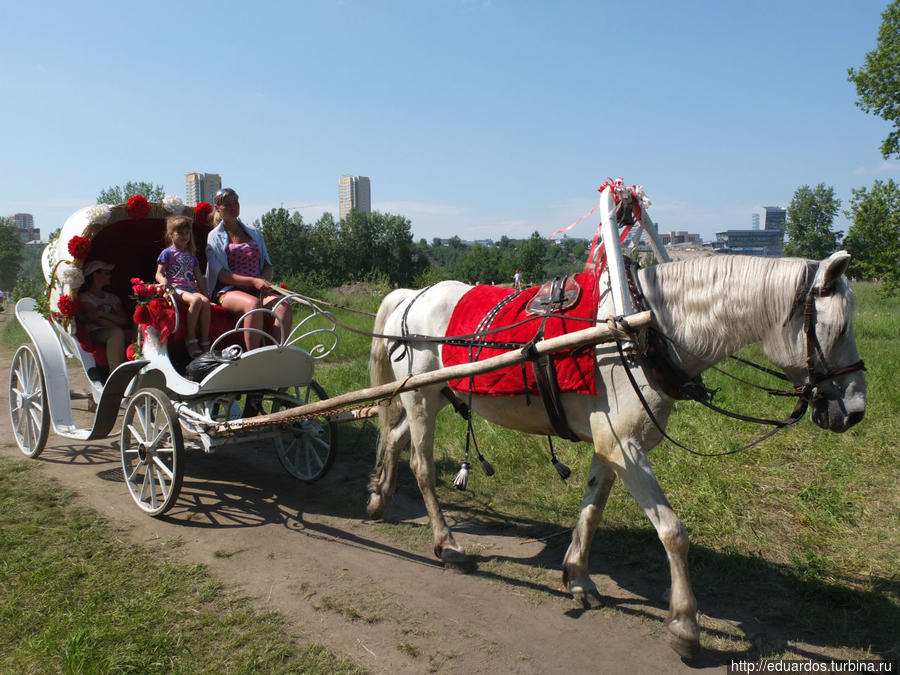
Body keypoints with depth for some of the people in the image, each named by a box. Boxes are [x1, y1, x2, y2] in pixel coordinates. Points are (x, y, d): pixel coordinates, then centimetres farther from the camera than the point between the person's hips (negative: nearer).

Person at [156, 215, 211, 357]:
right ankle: (190, 339, -29)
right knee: (196, 300, -35)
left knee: (205, 301, -28)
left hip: (190, 288, 5)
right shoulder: (168, 253, 10)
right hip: (175, 288, -5)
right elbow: (159, 273, 2)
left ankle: (205, 343, -28)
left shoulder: (191, 256, 26)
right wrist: (163, 281, -21)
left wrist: (205, 293, 12)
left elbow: (199, 277, 24)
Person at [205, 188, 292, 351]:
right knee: (253, 304, -38)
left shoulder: (254, 233, 22)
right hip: (228, 291, -4)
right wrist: (253, 281, -18)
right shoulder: (215, 237, 8)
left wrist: (264, 281, -5)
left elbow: (268, 265, 19)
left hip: (257, 290, 4)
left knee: (285, 306, -29)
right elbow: (222, 276, -4)